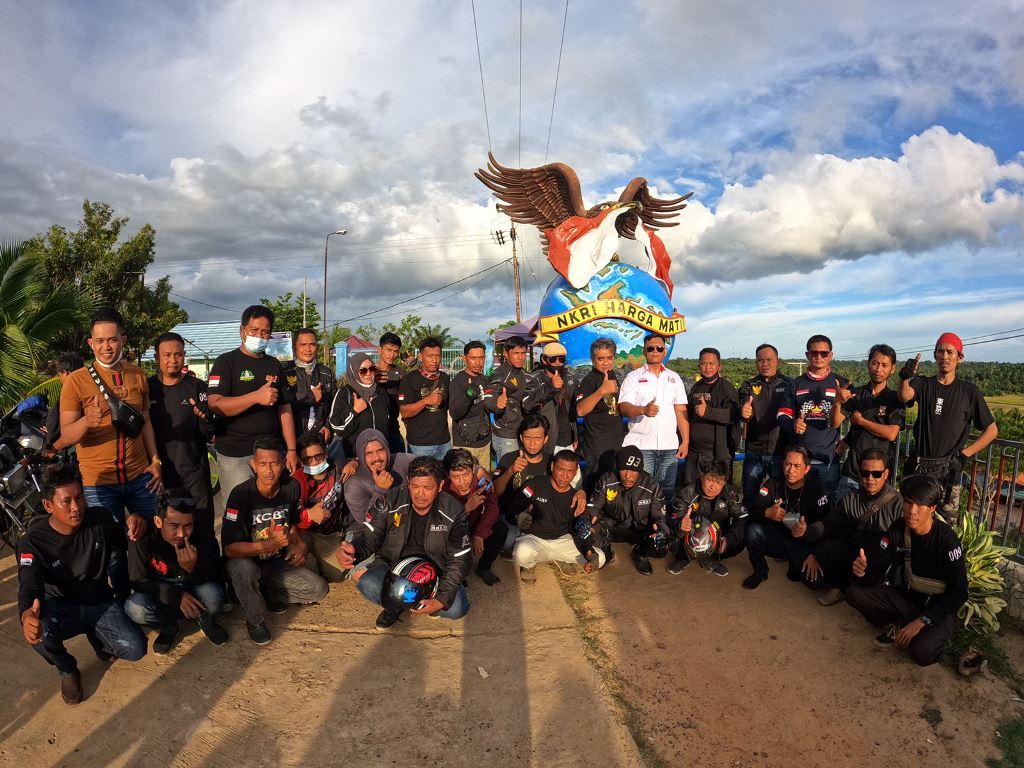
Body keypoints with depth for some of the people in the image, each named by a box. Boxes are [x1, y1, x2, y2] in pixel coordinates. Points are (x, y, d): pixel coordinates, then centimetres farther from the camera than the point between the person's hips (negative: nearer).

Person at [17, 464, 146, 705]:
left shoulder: (101, 519, -10)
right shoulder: (33, 542, -16)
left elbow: (122, 550, 8)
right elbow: (29, 586, -27)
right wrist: (27, 614, -51)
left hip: (100, 602, 1)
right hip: (61, 607, -1)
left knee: (135, 649, -19)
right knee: (38, 633, -36)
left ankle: (96, 636, 17)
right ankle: (67, 671, -1)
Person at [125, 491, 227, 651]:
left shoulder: (204, 538, -21)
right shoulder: (143, 539, -21)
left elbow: (217, 582, -18)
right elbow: (138, 581, -15)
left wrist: (193, 568, -39)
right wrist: (176, 596, -28)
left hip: (194, 595, -1)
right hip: (163, 598, 1)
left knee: (212, 593, -33)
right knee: (134, 608, -29)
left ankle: (207, 623, 3)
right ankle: (169, 630, 3)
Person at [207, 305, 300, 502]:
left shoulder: (274, 365, 13)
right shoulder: (227, 362, -1)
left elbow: (285, 409, 11)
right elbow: (215, 406, -14)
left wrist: (291, 450, 4)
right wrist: (257, 397, -25)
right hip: (235, 456, -4)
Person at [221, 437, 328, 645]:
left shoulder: (292, 487, -9)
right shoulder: (241, 494, -24)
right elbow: (230, 549, -26)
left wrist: (299, 544, -11)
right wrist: (268, 545, -39)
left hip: (277, 563, 4)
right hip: (247, 562, -4)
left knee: (318, 589, -13)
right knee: (243, 568, -38)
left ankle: (268, 594, 10)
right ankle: (255, 620, -10)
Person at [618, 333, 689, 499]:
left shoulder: (674, 378, 15)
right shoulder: (633, 377, 6)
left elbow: (681, 411, 12)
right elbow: (623, 407, -5)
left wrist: (685, 441, 4)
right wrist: (643, 410, -25)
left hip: (669, 445, 3)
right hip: (641, 445, -2)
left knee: (668, 490, 3)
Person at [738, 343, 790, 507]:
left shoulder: (788, 384, 2)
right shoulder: (748, 386, 6)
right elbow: (744, 413, -7)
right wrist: (744, 413, -31)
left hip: (780, 451, -1)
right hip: (754, 452, 1)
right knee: (749, 496, 8)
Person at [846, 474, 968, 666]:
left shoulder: (947, 540, -22)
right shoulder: (897, 530, -10)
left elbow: (959, 592, -18)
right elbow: (876, 576, -10)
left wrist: (921, 621, -25)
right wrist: (863, 572, -36)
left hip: (938, 607, -4)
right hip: (906, 596, 4)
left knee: (921, 652, -31)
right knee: (854, 594, -16)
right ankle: (900, 626, 2)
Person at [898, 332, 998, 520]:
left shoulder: (969, 392, 2)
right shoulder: (923, 384, 3)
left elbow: (991, 430, 7)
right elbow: (905, 396, -21)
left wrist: (964, 454, -3)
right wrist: (904, 378, -43)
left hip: (948, 471, -1)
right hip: (918, 467, 1)